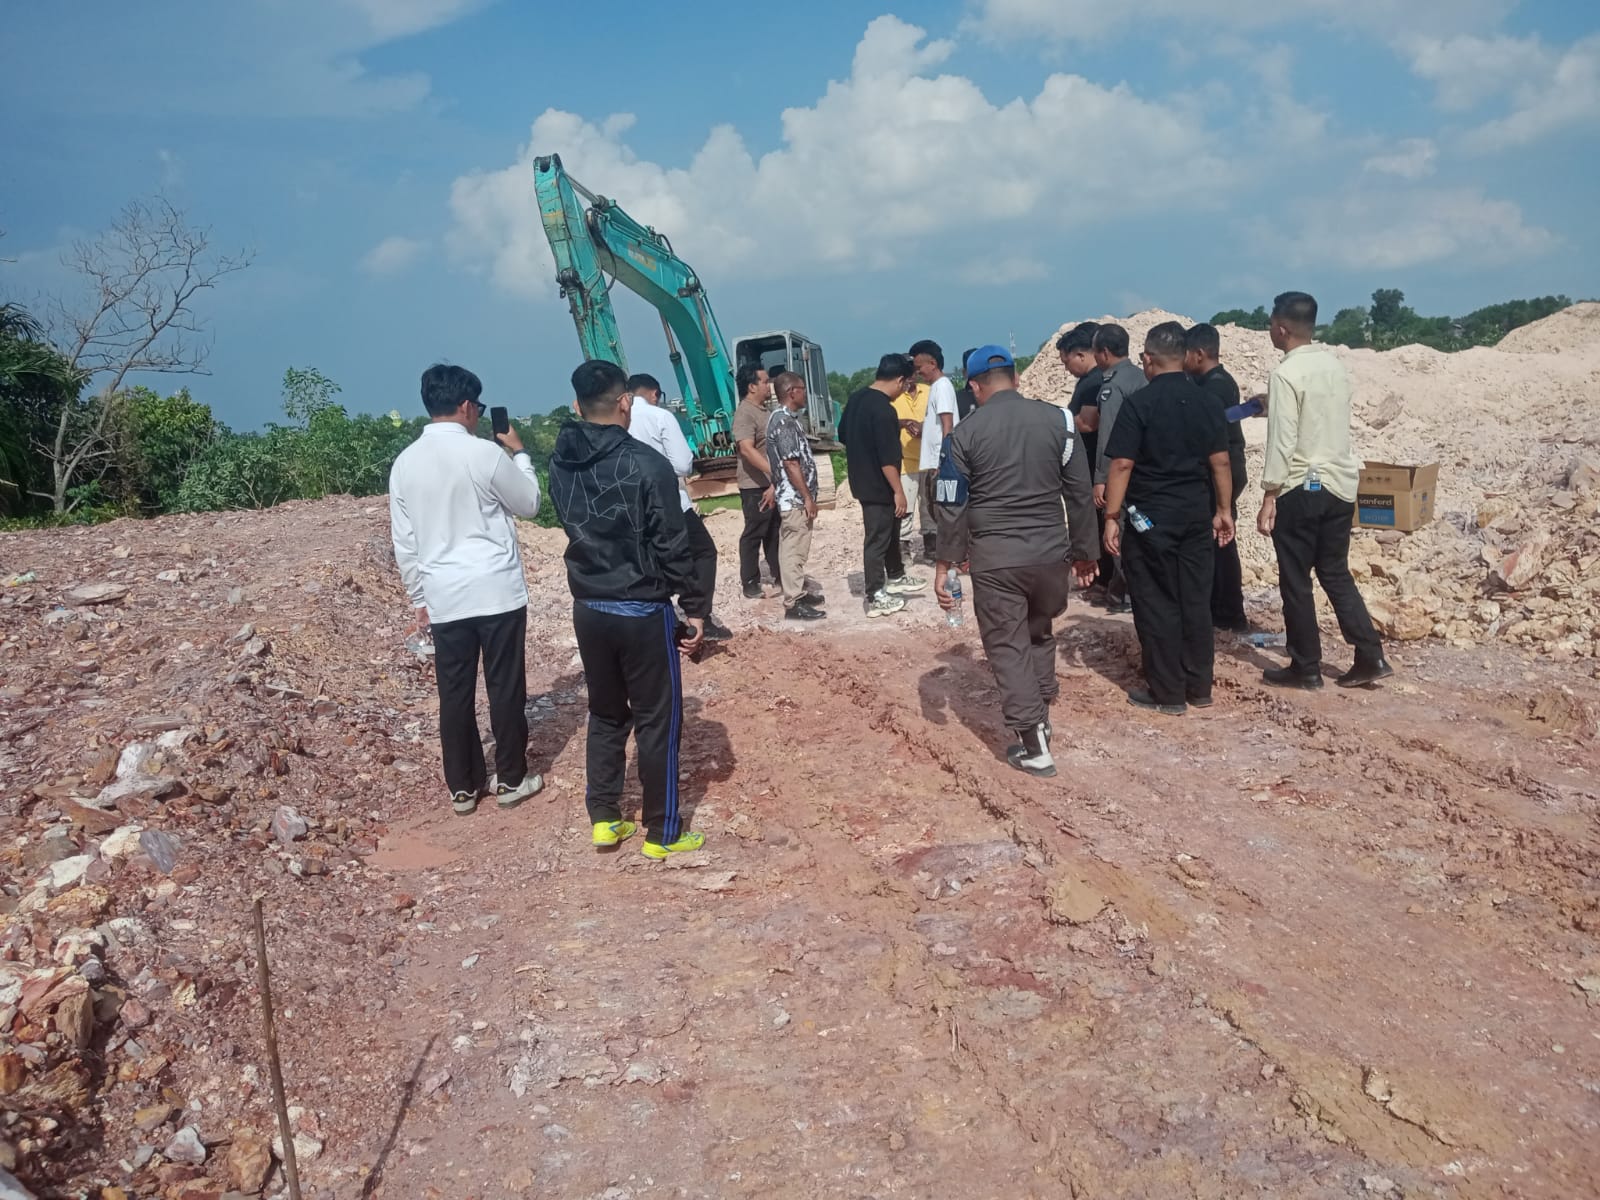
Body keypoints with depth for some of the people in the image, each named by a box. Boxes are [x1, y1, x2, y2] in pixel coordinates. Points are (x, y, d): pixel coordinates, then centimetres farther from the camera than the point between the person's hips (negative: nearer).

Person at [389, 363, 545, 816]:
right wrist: (519, 452, 15)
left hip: (444, 596, 4)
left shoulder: (404, 463, 3)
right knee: (505, 688, 8)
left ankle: (462, 787, 19)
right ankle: (511, 780, 18)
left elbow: (403, 543, 8)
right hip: (498, 591, -4)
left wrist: (419, 596, 17)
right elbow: (529, 503, 3)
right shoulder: (485, 453, -11)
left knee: (455, 695, 10)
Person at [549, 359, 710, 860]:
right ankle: (662, 833, 15)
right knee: (657, 721, 6)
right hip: (642, 612, -6)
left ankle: (603, 819, 26)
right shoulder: (647, 465, -17)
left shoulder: (561, 464, 1)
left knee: (605, 714, 20)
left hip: (587, 608, 6)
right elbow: (672, 547, -15)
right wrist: (696, 607, -6)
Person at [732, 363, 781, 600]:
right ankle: (750, 583, 7)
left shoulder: (763, 409, 12)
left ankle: (779, 575, 26)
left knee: (774, 531, 16)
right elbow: (746, 449, -30)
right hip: (756, 485, -9)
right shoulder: (745, 413, -18)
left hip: (773, 484, 9)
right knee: (754, 534, -1)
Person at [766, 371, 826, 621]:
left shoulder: (786, 418, 14)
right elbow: (791, 464, -22)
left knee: (795, 549, 17)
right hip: (794, 498, -10)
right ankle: (793, 604, -2)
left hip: (794, 497, 10)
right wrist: (807, 497, -20)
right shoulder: (783, 421, -18)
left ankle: (798, 593, 26)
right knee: (794, 550, -6)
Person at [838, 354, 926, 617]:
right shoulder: (883, 409, -23)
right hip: (878, 486, -9)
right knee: (877, 539, 0)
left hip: (863, 481, 9)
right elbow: (888, 458, -25)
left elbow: (843, 435, 18)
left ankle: (896, 578, 38)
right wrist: (899, 491, -19)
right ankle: (876, 598, 8)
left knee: (890, 529, 24)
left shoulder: (856, 399, 5)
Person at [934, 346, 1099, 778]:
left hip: (994, 559, -3)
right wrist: (1084, 552, 12)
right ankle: (1040, 717, 34)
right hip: (1050, 552, 3)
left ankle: (1033, 744, 5)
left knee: (1008, 647, 5)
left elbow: (952, 505, -3)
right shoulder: (1058, 420, 1)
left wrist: (945, 564, 3)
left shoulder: (966, 432, -3)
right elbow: (1080, 494, 3)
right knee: (1039, 634, 24)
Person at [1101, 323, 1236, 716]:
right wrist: (1224, 510, 14)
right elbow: (1220, 461, 6)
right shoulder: (1206, 402, 4)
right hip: (1196, 514, 5)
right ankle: (1199, 687, 19)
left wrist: (1112, 516, -10)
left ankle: (1167, 693, 8)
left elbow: (1122, 465, -14)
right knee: (1195, 600, 11)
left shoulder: (1138, 403, -11)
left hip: (1149, 517, -5)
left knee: (1156, 604, 3)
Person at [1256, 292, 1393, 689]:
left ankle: (1305, 668, 13)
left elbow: (1281, 442, -18)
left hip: (1301, 488, -7)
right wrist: (1269, 405, 30)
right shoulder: (1334, 365, 8)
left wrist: (1269, 497, -13)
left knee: (1295, 581, 5)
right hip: (1341, 483, 7)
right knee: (1336, 573, 17)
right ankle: (1371, 657, 13)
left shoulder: (1286, 374, -15)